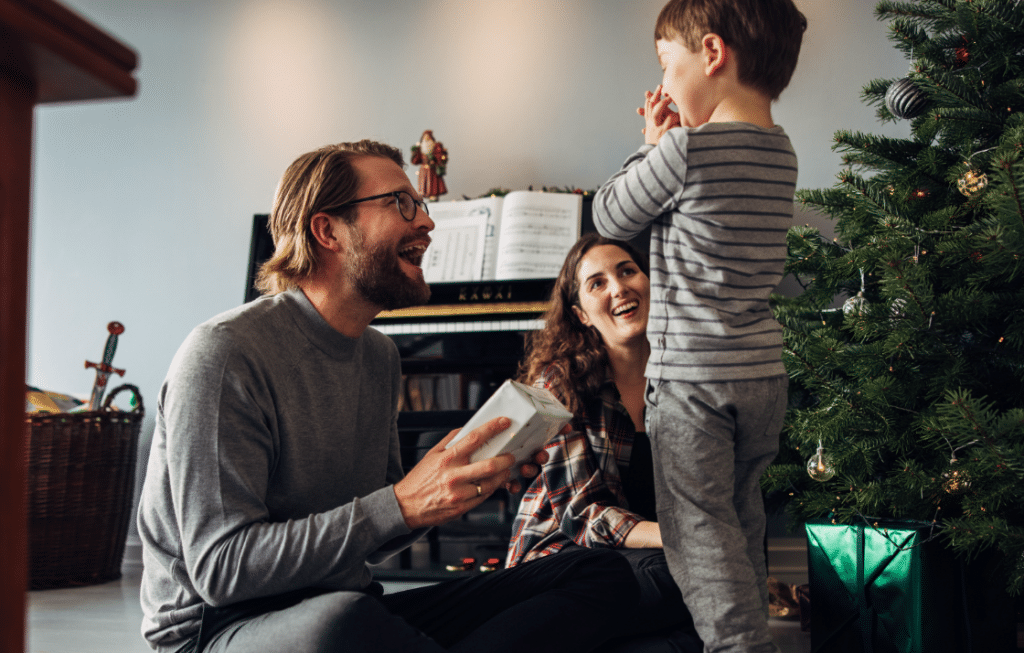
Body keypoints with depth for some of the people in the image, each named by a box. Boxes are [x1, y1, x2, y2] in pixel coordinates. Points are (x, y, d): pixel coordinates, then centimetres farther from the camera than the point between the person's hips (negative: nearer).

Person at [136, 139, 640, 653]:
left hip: (346, 610, 8)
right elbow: (219, 568, -20)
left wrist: (465, 474, -4)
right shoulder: (223, 354, -14)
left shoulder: (380, 354, 14)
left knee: (603, 576, -8)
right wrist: (401, 504, -23)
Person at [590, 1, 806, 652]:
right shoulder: (780, 152, 7)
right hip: (763, 372, 8)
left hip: (692, 373, -8)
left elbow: (610, 218, -2)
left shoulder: (686, 148, -16)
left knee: (698, 526, -3)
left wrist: (653, 143, 8)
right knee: (742, 515, 19)